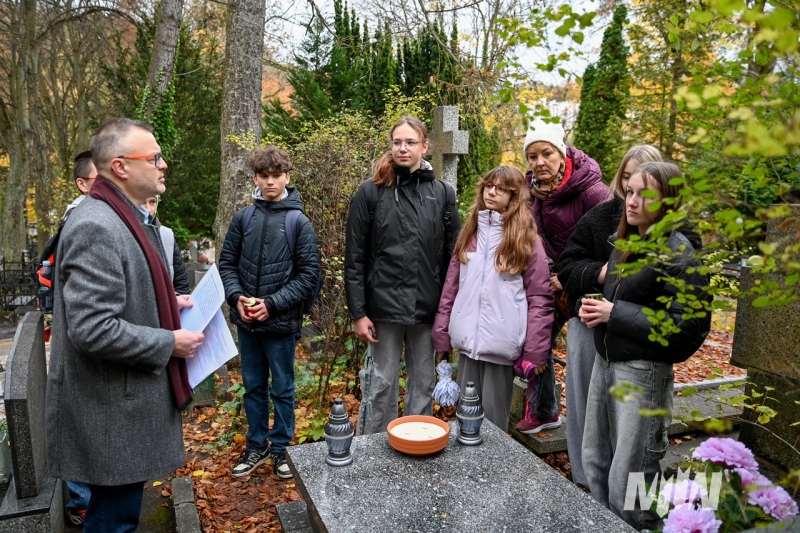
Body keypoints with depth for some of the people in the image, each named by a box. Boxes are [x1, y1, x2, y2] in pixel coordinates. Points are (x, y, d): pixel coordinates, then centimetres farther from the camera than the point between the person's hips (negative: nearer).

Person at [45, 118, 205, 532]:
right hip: (110, 413, -10)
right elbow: (93, 330, -28)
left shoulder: (124, 217, 11)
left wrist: (166, 303, 8)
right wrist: (169, 343, -18)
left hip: (125, 399, 10)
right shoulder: (95, 227, -23)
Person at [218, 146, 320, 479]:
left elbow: (308, 274, -9)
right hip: (246, 322, 3)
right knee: (253, 386, 17)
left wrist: (273, 304, -15)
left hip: (281, 323, -3)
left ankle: (281, 448, 29)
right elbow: (227, 263, 7)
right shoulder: (243, 218, 2)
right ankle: (256, 446, 34)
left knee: (282, 389, 11)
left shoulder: (299, 222, -7)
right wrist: (236, 297, -9)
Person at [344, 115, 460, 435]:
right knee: (384, 384, 9)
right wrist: (358, 313, -5)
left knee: (424, 383, 13)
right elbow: (354, 257, -2)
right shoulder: (371, 192, -2)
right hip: (385, 306, -2)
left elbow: (453, 254, 6)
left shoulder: (442, 193, 5)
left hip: (428, 308, 2)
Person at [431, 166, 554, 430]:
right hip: (467, 339, 4)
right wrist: (442, 333, 6)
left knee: (493, 417, 6)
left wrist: (535, 351, -9)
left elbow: (540, 297, -5)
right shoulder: (469, 232, 11)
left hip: (501, 343, -4)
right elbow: (451, 285, 11)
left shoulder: (526, 238, -2)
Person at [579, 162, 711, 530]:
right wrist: (593, 309, 1)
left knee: (627, 483, 3)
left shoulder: (678, 253, -15)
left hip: (643, 371, -8)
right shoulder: (624, 242, 9)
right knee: (595, 465, 17)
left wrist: (616, 314, -19)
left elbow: (688, 327, -20)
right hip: (605, 361, 8)